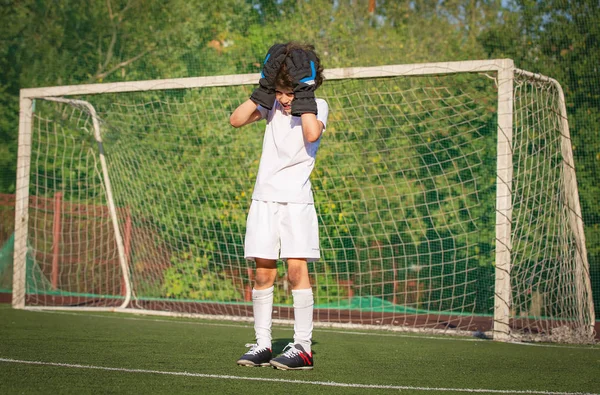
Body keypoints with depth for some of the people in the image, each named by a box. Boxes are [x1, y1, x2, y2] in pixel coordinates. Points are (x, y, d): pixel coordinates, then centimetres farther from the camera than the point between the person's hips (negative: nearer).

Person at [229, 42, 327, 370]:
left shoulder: (317, 106, -2)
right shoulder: (271, 104, 9)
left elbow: (312, 134, -23)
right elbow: (236, 120, -2)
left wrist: (303, 95, -17)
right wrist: (262, 91, -7)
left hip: (296, 198, -4)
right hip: (264, 197, 4)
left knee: (297, 269, -11)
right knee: (263, 273, 2)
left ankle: (303, 347, -8)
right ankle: (262, 344, 8)